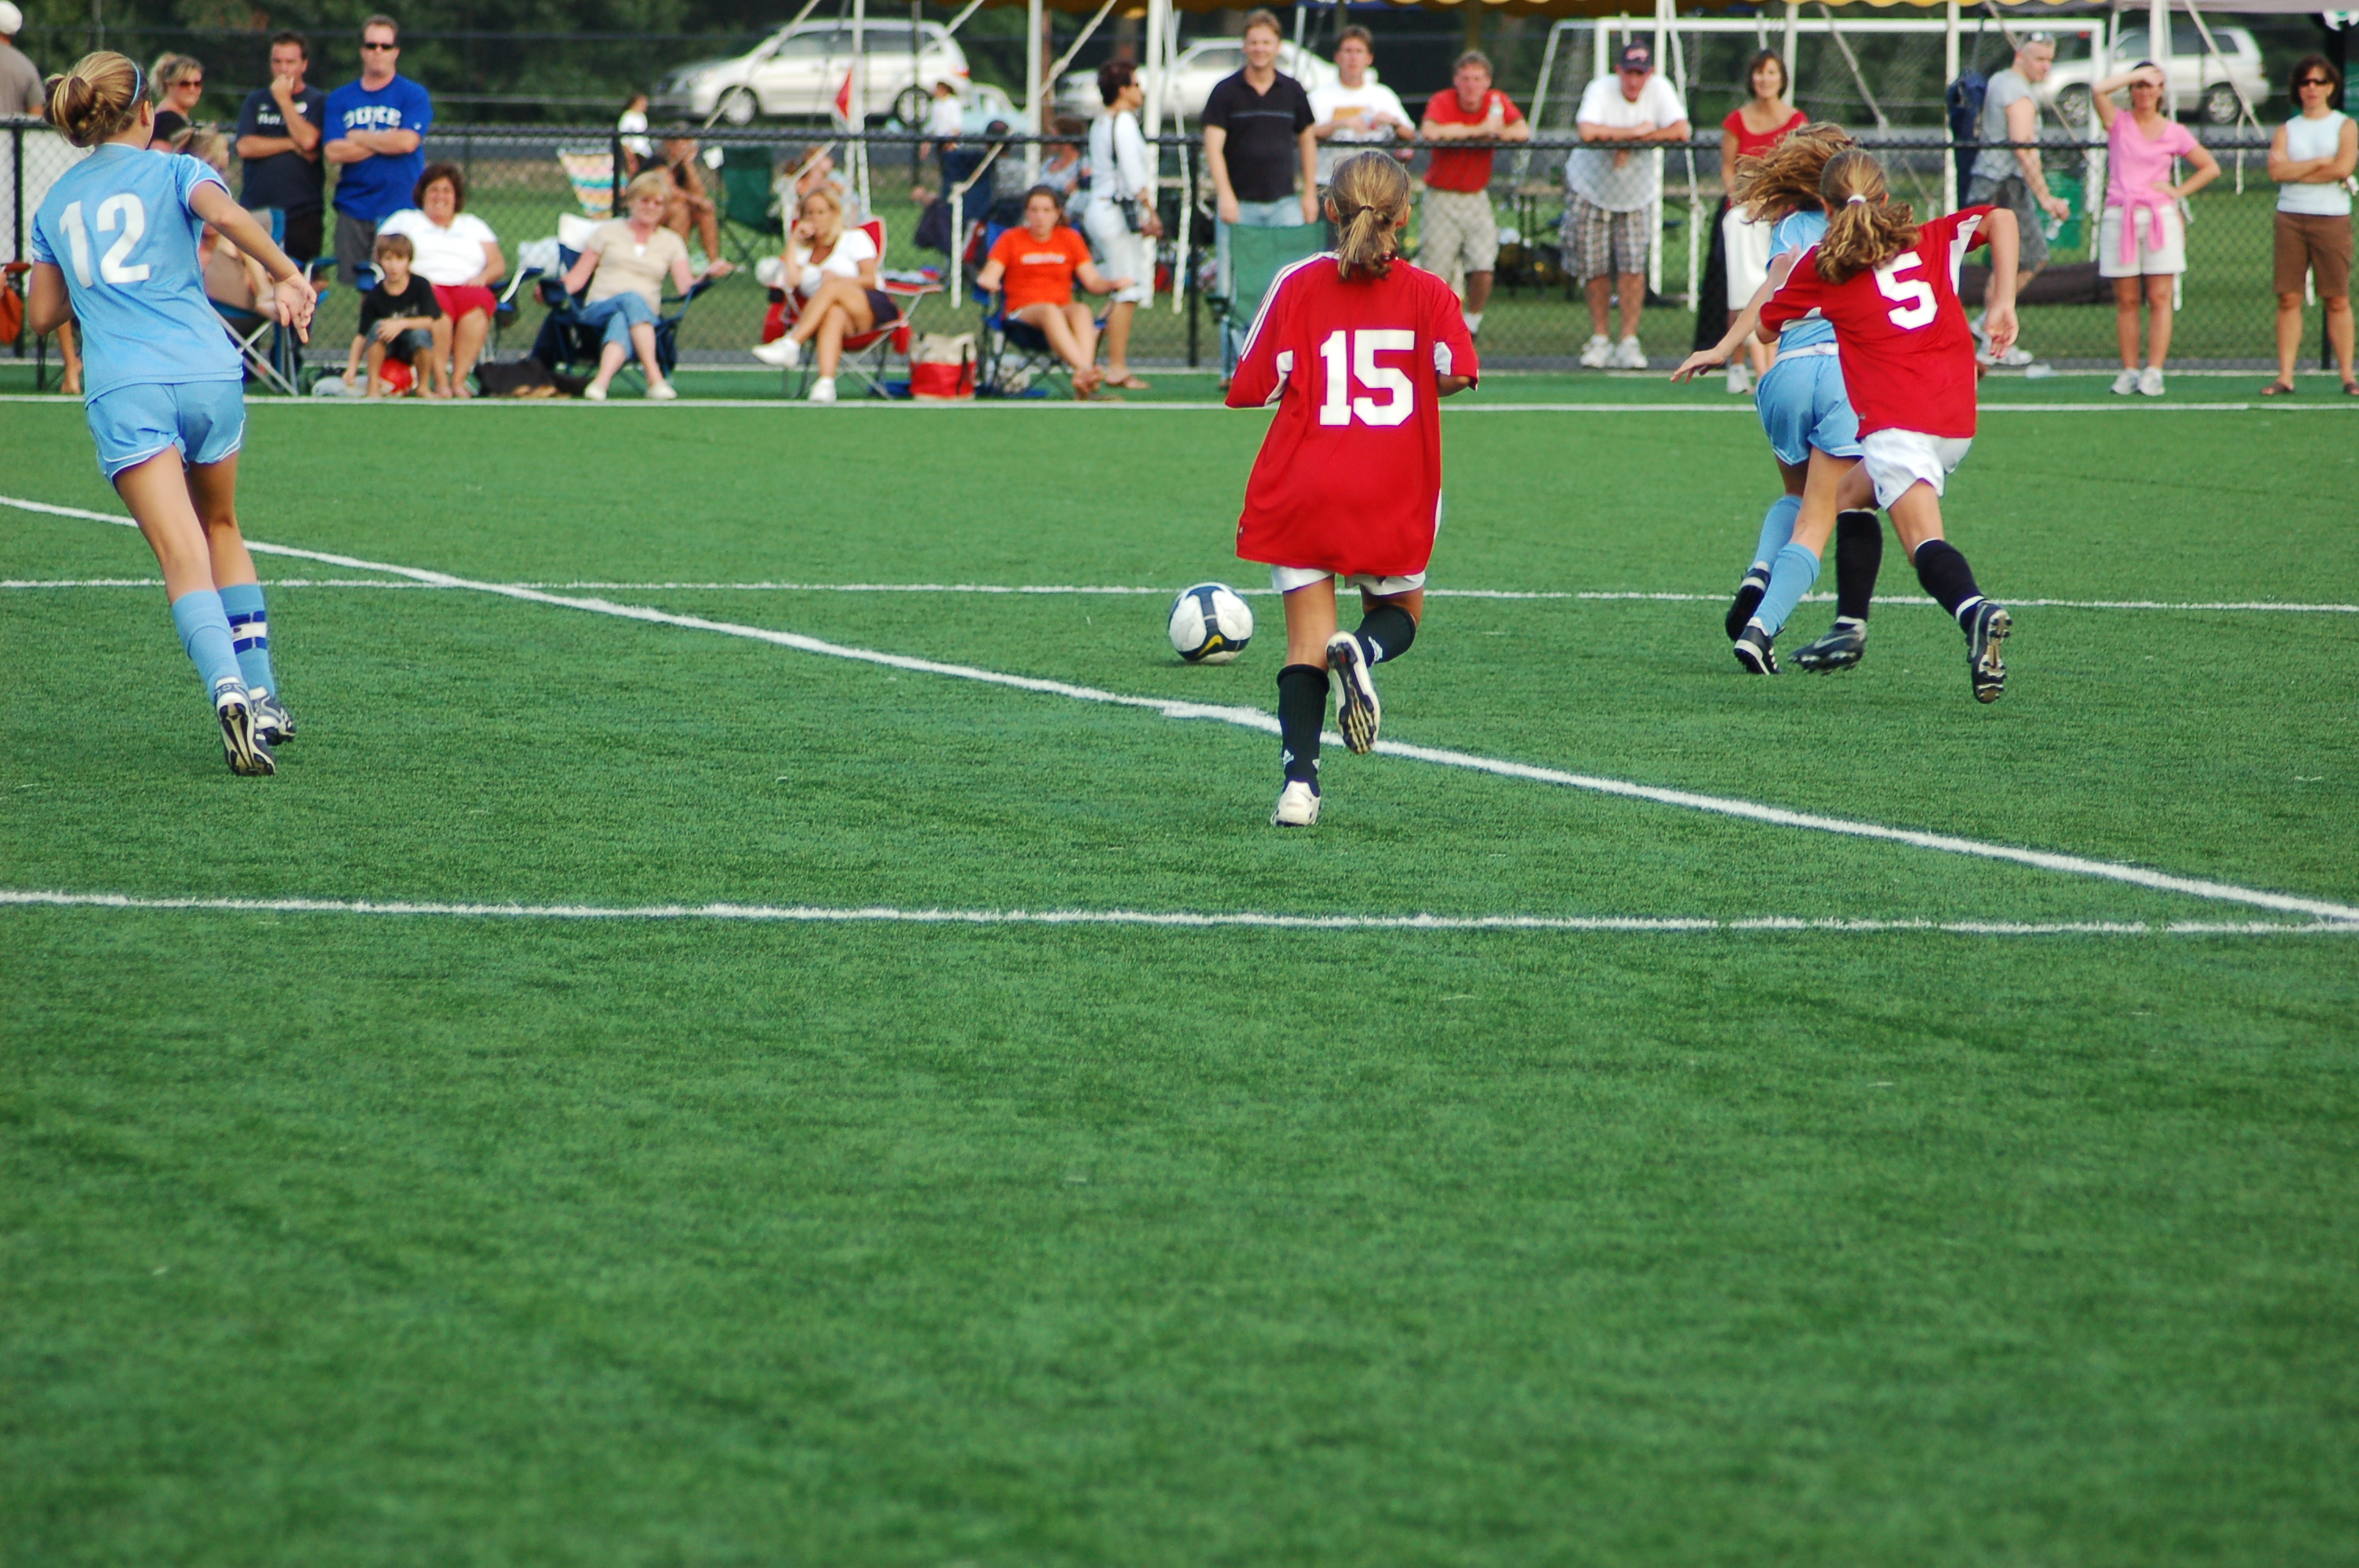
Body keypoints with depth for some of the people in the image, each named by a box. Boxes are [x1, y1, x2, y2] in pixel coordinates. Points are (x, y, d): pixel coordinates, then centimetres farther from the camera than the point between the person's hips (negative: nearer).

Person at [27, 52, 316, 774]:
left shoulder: (56, 202, 19)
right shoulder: (174, 172, 8)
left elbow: (42, 312, 25)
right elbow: (225, 214, -15)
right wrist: (288, 277, -11)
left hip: (123, 388, 0)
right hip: (206, 370, 0)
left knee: (184, 558, -11)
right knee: (221, 529, 23)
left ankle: (230, 690, -34)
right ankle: (263, 695, 21)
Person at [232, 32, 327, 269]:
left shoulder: (317, 102, 5)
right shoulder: (256, 100, 14)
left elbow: (308, 140, -12)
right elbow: (245, 147, 1)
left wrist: (284, 99, -4)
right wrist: (293, 145, -4)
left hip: (302, 213, -2)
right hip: (256, 211, 2)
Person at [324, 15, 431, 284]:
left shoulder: (414, 95, 4)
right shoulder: (340, 99, 11)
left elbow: (407, 142, -12)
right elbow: (334, 152, -1)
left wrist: (359, 137, 0)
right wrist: (385, 141, -6)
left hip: (399, 209, -3)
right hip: (353, 209, 3)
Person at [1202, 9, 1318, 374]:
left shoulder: (1292, 92, 8)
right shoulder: (1225, 92, -1)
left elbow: (1307, 140, 17)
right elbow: (1213, 145, -7)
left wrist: (1309, 193, 11)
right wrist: (1225, 195, -19)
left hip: (1284, 203, 2)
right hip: (1239, 206, -2)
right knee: (1234, 291, -1)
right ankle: (1234, 368, 5)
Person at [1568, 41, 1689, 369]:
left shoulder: (1660, 90, -12)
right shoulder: (1601, 90, -19)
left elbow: (1680, 131, -24)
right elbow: (1587, 132, -37)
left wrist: (1630, 142, -27)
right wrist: (1636, 131, -28)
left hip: (1635, 195, 1)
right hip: (1591, 190, -1)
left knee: (1632, 265, -11)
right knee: (1596, 268, 3)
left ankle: (1629, 342, -5)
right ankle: (1599, 339, 17)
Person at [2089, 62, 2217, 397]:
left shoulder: (2174, 132, 7)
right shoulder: (2118, 122, 7)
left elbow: (2211, 168, 13)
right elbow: (2098, 90, -12)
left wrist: (2179, 191, 1)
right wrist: (2137, 74, -7)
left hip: (2160, 218, 0)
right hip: (2120, 216, 0)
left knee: (2159, 299, -4)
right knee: (2126, 300, 2)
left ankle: (2154, 372, -4)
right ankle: (2129, 371, 5)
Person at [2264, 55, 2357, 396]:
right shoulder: (2287, 130, 14)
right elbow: (2276, 170, -3)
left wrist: (2296, 172, -5)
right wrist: (2320, 163, -8)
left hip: (2332, 220, -2)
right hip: (2290, 218, 2)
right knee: (2288, 299, -2)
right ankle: (2285, 377, -1)